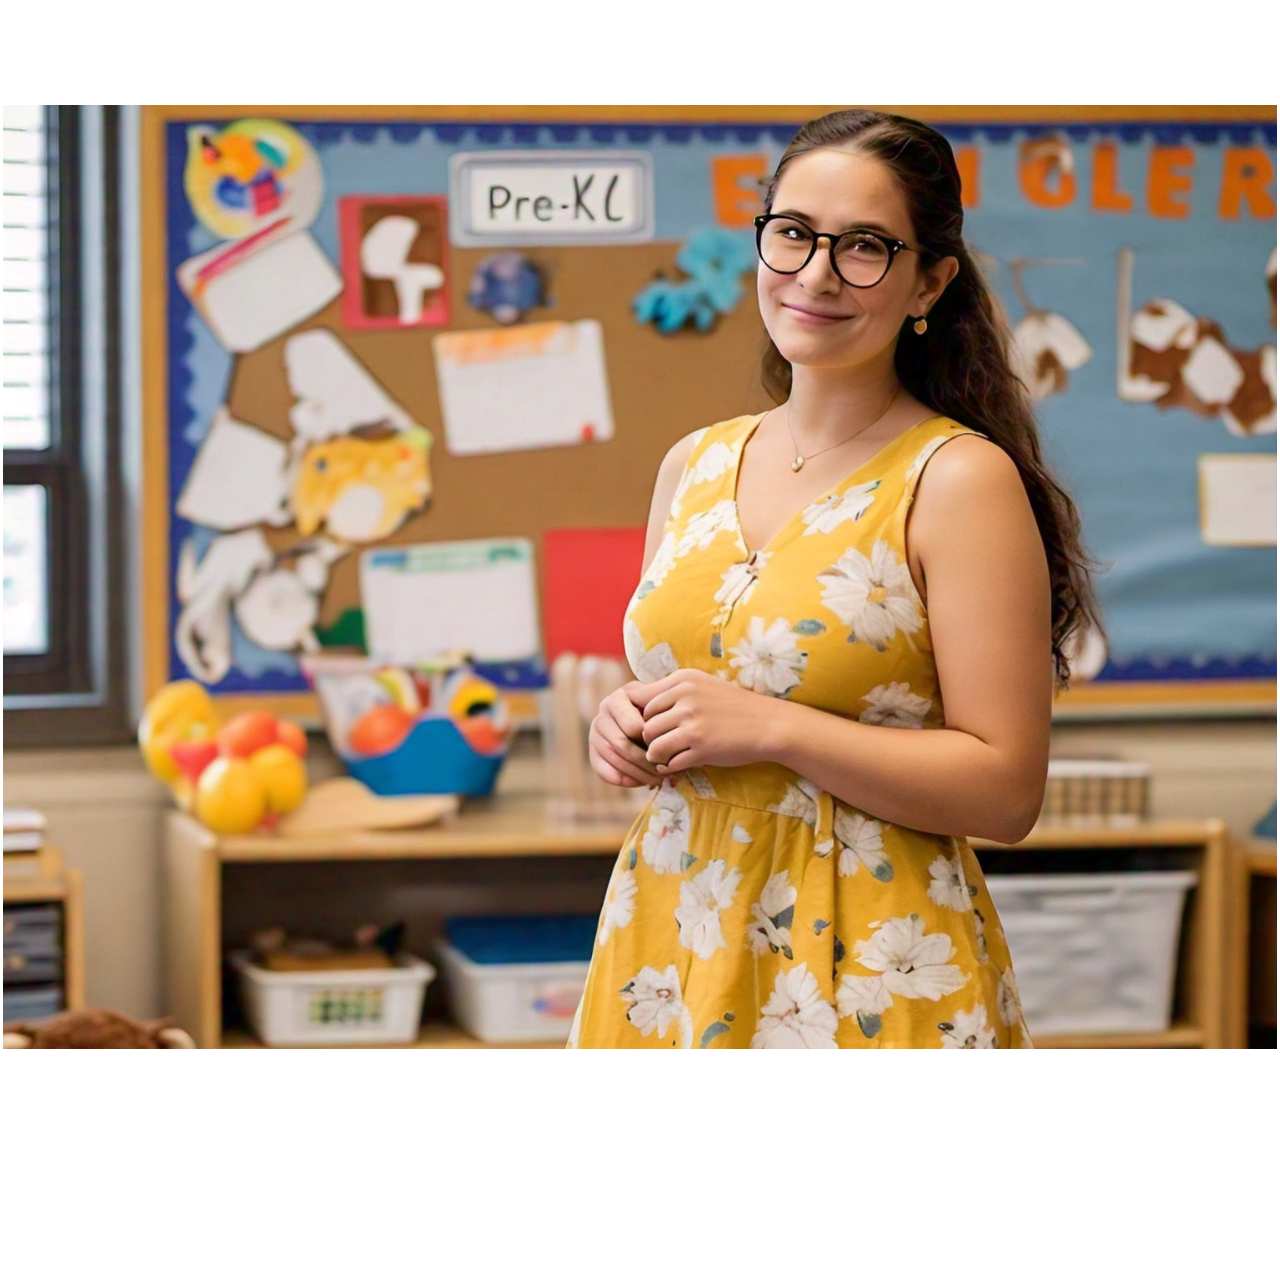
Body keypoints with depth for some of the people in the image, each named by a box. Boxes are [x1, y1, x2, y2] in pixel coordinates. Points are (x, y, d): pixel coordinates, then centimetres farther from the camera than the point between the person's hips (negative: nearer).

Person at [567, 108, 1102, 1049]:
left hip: (866, 975, -5)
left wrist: (768, 728, -20)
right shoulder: (693, 466, 8)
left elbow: (1006, 792, -15)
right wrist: (630, 730, -3)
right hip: (670, 945, 6)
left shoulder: (959, 480, -10)